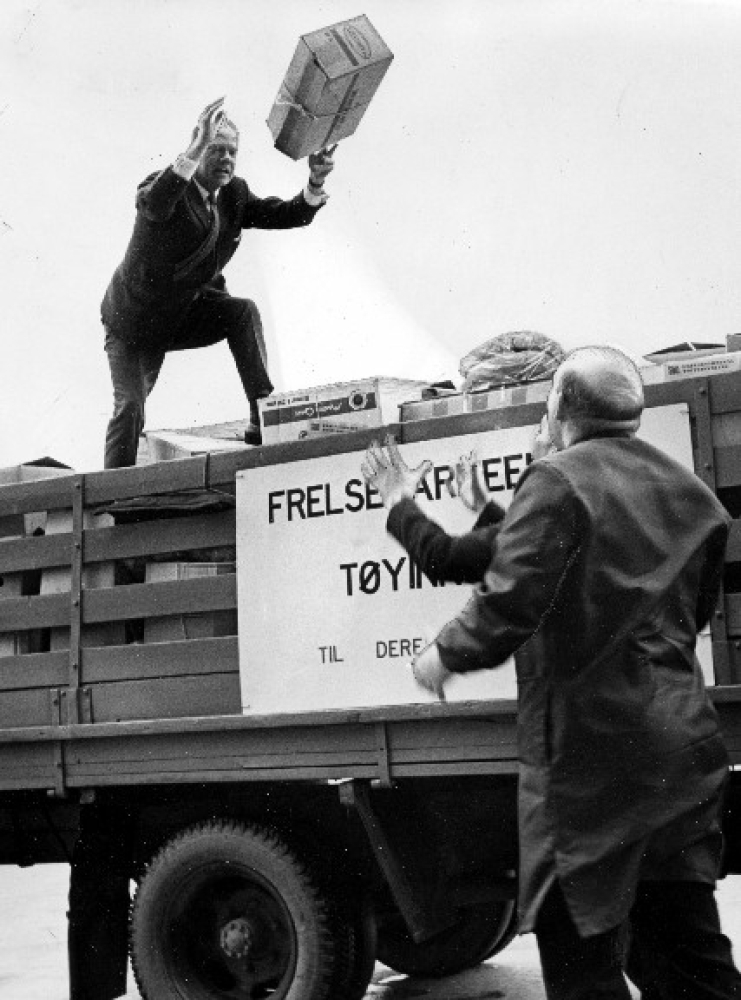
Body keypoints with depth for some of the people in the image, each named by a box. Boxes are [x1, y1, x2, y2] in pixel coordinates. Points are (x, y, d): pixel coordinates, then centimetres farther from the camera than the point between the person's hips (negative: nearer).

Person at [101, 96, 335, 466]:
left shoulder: (234, 194, -3)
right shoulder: (166, 185, -21)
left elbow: (292, 215, -8)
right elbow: (153, 204, -46)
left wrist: (315, 183, -29)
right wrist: (196, 148, -57)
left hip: (187, 313, 4)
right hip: (134, 321, -4)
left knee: (243, 312, -21)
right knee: (130, 406, -14)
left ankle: (263, 419, -19)